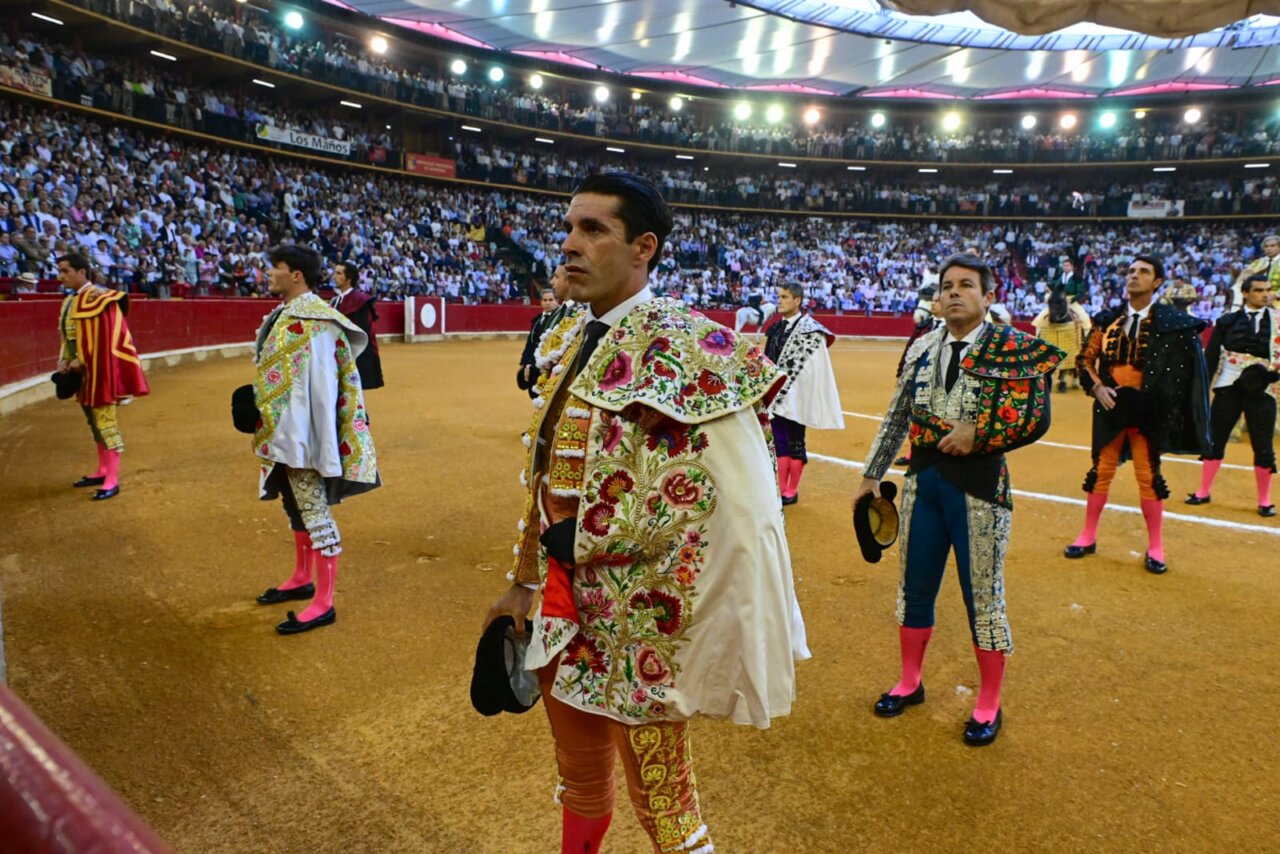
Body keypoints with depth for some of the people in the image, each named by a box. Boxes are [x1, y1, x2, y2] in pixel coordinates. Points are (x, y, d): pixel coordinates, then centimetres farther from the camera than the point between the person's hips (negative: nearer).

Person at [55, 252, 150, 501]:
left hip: (101, 370, -9)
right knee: (96, 422, 17)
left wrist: (82, 361, -15)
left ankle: (112, 481, -3)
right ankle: (102, 471, 29)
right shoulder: (69, 301, 13)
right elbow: (68, 336, 19)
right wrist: (64, 361, 3)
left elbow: (105, 337, -17)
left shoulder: (100, 297, -14)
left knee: (106, 422, -7)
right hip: (85, 372, 9)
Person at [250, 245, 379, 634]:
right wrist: (267, 420, 13)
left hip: (303, 434, -10)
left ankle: (323, 603, 5)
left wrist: (319, 442, -23)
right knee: (296, 505, 21)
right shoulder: (285, 314, 12)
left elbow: (322, 382, -22)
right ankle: (302, 579, 38)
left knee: (314, 510, -4)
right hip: (282, 433, 10)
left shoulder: (314, 320, -18)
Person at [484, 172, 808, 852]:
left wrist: (726, 644, -20)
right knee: (580, 778, 26)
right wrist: (523, 585, 16)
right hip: (566, 596, 7)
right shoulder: (566, 341, 5)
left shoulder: (685, 349, -19)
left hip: (639, 617, -7)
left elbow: (747, 512, -23)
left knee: (660, 798, 12)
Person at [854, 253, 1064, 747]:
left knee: (983, 596, 6)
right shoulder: (923, 348, 8)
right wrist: (872, 475, 12)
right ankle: (910, 682, 36)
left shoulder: (1014, 348, -7)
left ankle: (989, 705, 26)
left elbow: (1036, 418, -14)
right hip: (923, 479, 5)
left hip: (978, 484, -5)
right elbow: (897, 417, 12)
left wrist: (977, 434, -20)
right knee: (915, 586, 15)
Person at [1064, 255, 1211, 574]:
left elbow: (1182, 373, -3)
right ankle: (1088, 536, 23)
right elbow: (1085, 359, 8)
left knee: (1148, 475, 4)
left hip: (1147, 410, -2)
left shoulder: (1171, 323, -4)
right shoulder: (1108, 319, 4)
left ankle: (1155, 547, 18)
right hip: (1111, 406, 2)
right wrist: (1097, 387, -8)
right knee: (1102, 471, 10)